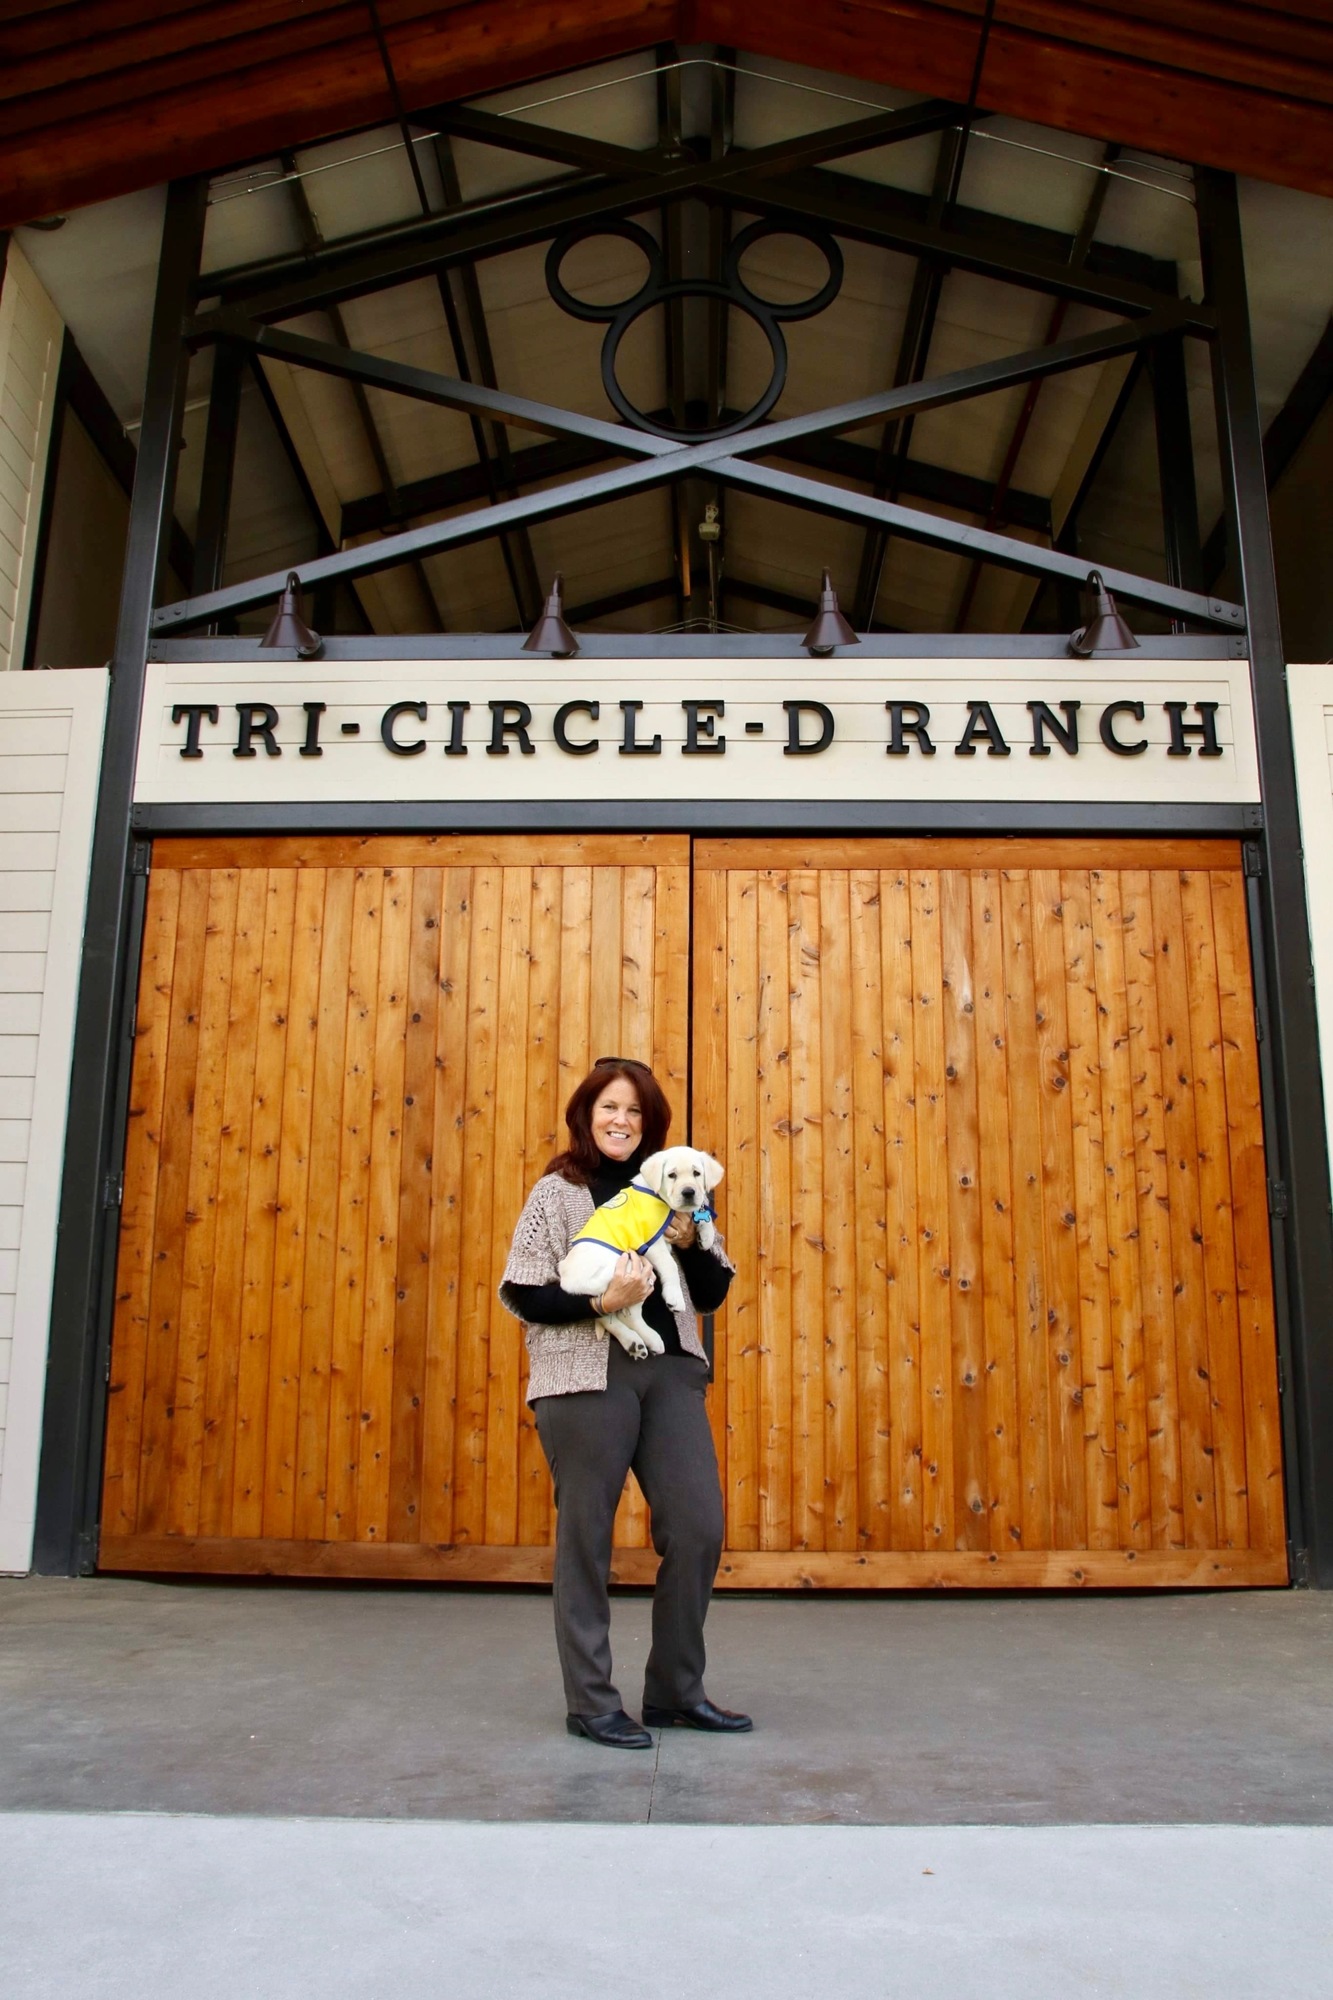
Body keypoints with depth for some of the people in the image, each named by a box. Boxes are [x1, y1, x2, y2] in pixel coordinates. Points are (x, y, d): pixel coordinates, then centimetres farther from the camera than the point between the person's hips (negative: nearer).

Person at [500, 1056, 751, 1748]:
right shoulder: (557, 1192, 2)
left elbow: (712, 1294, 13)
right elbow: (521, 1294, -5)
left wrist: (691, 1242, -6)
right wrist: (601, 1299, -18)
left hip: (670, 1372, 4)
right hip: (585, 1378, -4)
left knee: (699, 1528, 3)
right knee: (586, 1535, 3)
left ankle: (676, 1690, 21)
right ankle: (590, 1702, 18)